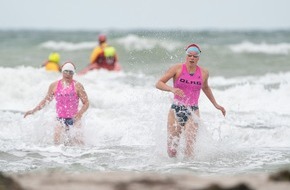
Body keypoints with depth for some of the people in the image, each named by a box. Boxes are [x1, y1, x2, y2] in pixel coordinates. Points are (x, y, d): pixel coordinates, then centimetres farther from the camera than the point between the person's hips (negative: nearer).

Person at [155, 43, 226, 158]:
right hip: (176, 110, -1)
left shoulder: (203, 73, 5)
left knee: (190, 147, -20)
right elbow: (159, 84, -6)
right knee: (171, 150, 0)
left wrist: (216, 105, 29)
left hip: (193, 111, 1)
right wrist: (172, 89, -24)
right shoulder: (177, 69, -3)